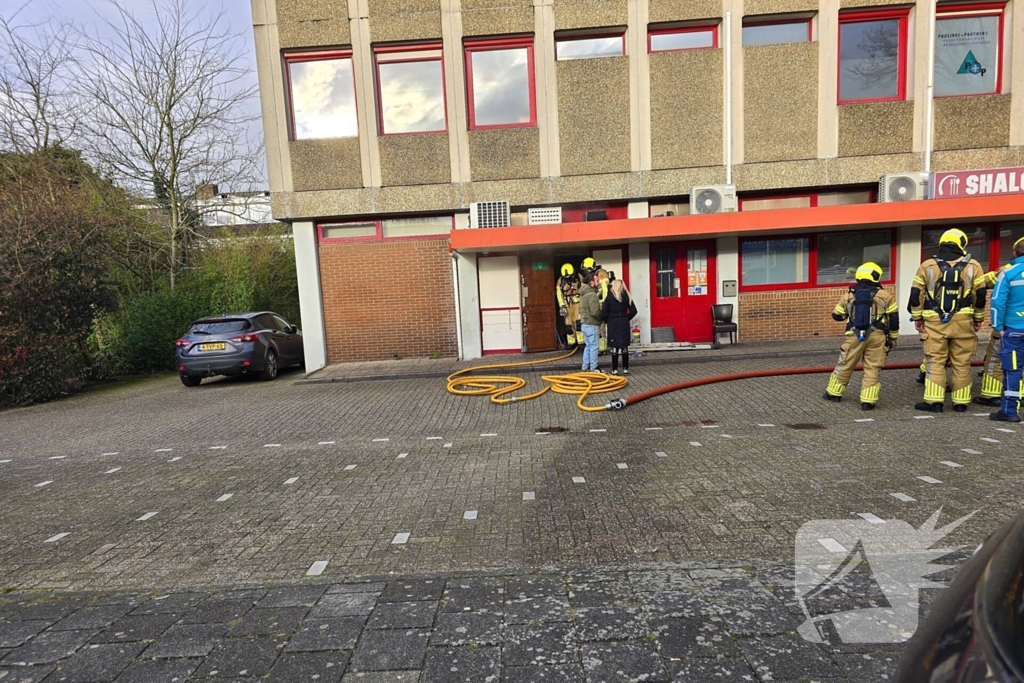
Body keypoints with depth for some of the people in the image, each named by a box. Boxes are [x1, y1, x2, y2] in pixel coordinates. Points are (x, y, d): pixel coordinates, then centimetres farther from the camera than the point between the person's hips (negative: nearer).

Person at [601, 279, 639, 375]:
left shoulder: (609, 297, -7)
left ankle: (615, 369, 4)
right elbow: (633, 311, -1)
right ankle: (625, 368, 12)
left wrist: (606, 321, 6)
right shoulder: (627, 296, 1)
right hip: (624, 324, 3)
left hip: (613, 324, -2)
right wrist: (626, 319, 12)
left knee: (614, 347, 1)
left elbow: (604, 313, -11)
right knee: (624, 346, 8)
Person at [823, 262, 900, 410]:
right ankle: (867, 401, 2)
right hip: (876, 336, -1)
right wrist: (892, 338, 16)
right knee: (872, 369, 5)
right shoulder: (885, 296, 2)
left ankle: (834, 393, 26)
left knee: (845, 366, 14)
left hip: (855, 336, 1)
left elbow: (836, 316, 17)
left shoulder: (848, 296, 6)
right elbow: (894, 319, 5)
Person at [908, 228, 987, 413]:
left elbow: (916, 294, 2)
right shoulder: (973, 266, 3)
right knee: (961, 363, 8)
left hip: (935, 322, -1)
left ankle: (934, 401, 0)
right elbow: (980, 296, 6)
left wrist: (917, 317, 11)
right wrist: (978, 319, 18)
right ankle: (960, 402, 14)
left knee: (935, 362, 3)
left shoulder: (927, 265, 2)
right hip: (962, 321, 1)